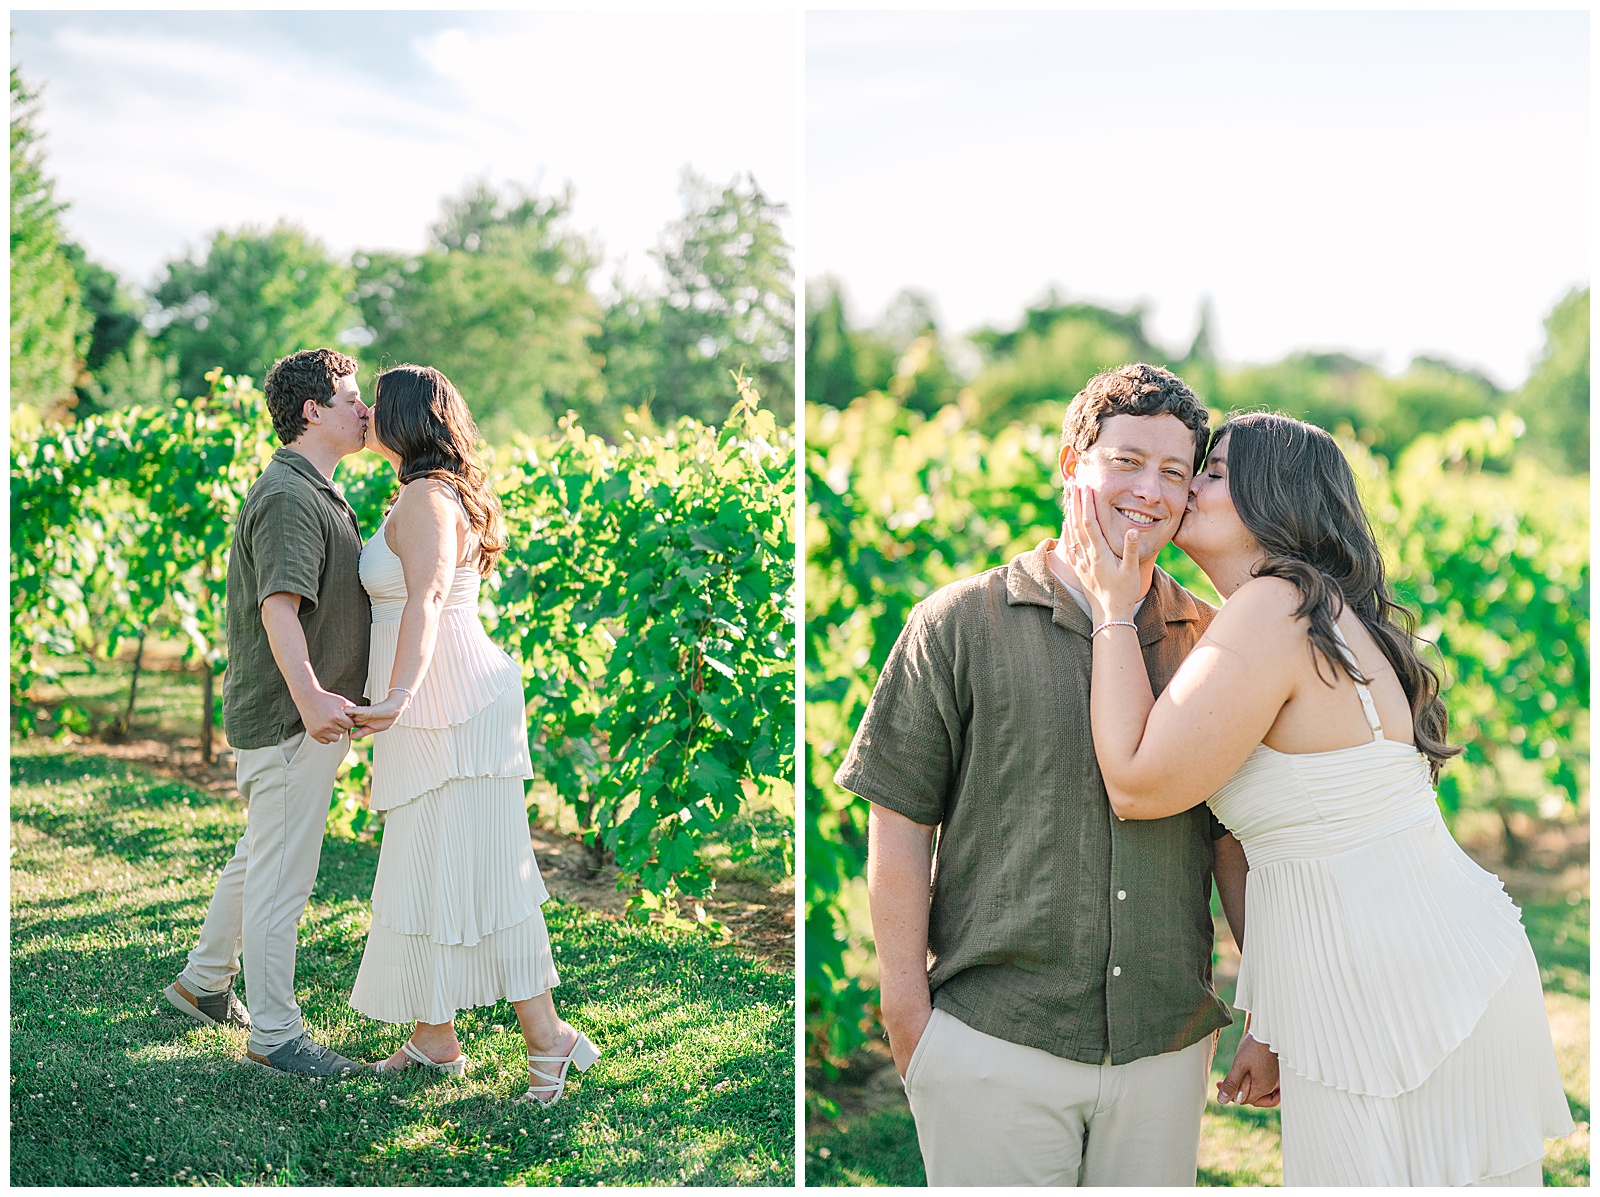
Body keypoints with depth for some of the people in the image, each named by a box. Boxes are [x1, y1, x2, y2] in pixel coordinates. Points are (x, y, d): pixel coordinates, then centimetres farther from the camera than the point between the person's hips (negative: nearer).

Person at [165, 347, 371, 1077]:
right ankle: (274, 1034, 9)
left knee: (259, 858, 22)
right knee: (281, 876, -1)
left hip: (312, 713, 11)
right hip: (287, 718, -11)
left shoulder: (315, 493, 16)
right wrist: (309, 696, -43)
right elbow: (279, 607, -31)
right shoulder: (287, 498, -18)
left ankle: (203, 984, 38)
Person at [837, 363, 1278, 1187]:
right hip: (993, 1047, -3)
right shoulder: (959, 625, -2)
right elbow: (899, 829, -3)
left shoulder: (1208, 643, 7)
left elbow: (1237, 839, 10)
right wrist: (908, 1017, -5)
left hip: (1167, 1046, 3)